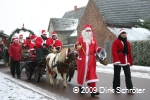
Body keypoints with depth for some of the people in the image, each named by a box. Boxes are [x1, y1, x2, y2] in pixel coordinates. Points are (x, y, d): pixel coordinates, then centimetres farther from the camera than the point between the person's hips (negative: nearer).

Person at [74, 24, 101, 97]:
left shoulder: (93, 39, 13)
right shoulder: (80, 38, 2)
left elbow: (95, 48, 9)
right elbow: (77, 47, -5)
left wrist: (98, 49, -12)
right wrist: (76, 46, -27)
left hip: (91, 59, 2)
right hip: (82, 59, -2)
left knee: (92, 74, -4)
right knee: (82, 73, 7)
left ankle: (92, 90, -8)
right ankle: (81, 86, 29)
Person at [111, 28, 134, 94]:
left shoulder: (127, 43, 13)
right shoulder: (116, 42, -6)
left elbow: (129, 53, 15)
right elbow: (114, 51, -15)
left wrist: (130, 61, 13)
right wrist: (116, 60, -25)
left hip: (126, 61, 5)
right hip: (118, 62, -5)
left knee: (128, 75, 1)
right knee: (117, 75, 5)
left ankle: (130, 88, 3)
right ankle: (116, 88, 16)